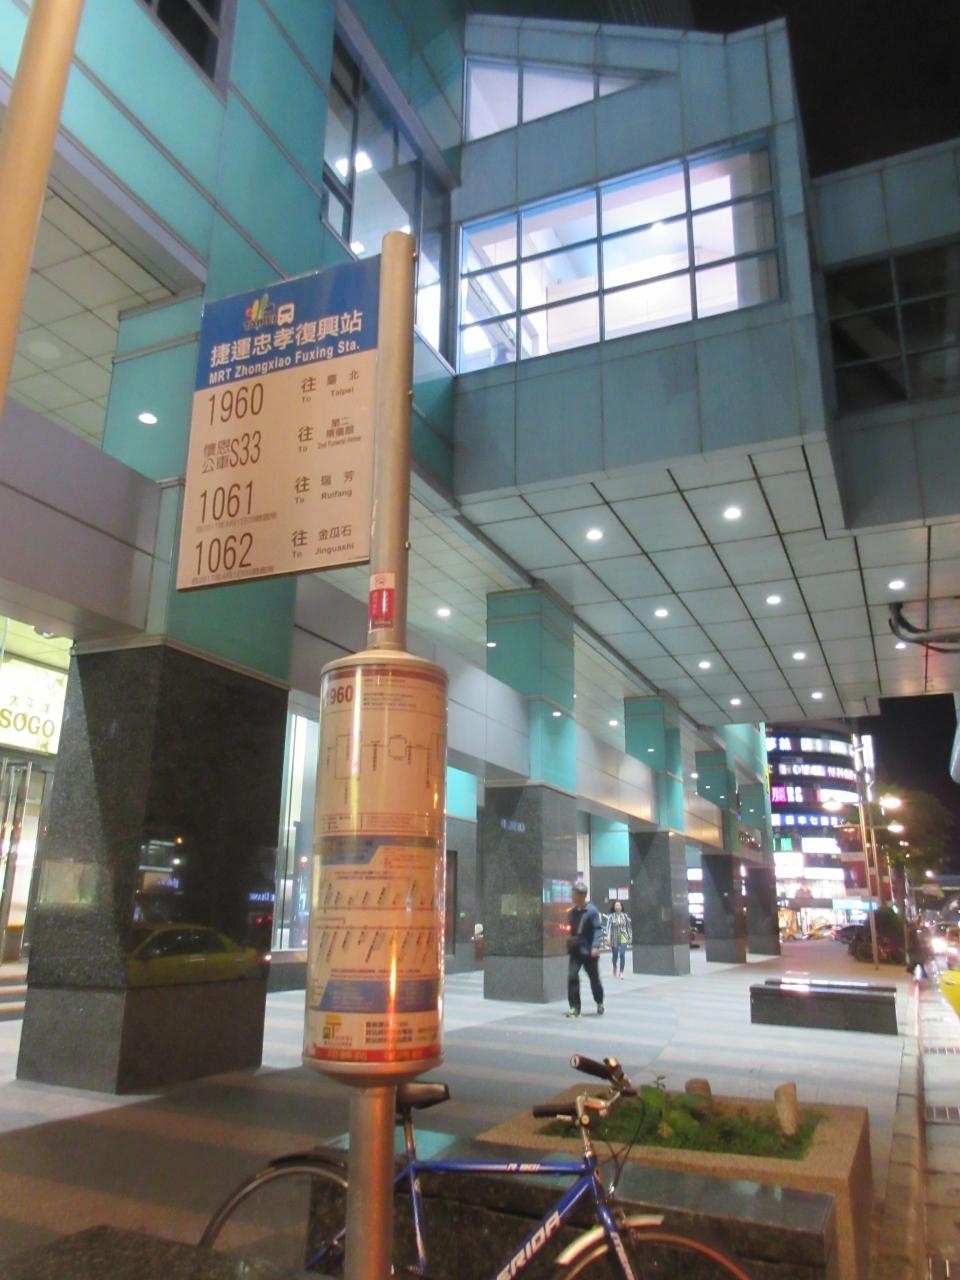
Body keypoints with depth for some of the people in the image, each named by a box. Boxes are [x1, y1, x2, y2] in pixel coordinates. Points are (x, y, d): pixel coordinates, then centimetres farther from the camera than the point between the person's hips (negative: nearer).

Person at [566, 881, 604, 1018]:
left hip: (589, 952, -4)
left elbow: (598, 929, -15)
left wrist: (595, 946, -24)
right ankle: (574, 1007, -4)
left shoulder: (592, 911, -11)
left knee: (594, 979, 10)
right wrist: (569, 942, 12)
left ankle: (600, 1003, 36)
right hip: (575, 951, 4)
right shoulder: (571, 912, 7)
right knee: (572, 977, -12)